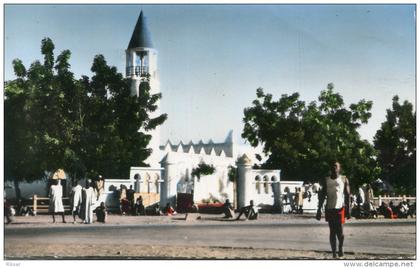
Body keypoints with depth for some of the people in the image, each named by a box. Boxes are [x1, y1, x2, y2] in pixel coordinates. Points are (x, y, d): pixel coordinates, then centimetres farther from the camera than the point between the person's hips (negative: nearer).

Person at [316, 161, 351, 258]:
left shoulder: (344, 179, 4)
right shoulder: (326, 180, 11)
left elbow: (347, 195, 0)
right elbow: (322, 195, 10)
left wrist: (348, 209, -8)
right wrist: (319, 210, 5)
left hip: (340, 208, -3)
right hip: (329, 208, 3)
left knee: (339, 231, -6)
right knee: (332, 231, 3)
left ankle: (340, 247, 21)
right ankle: (334, 253, 7)